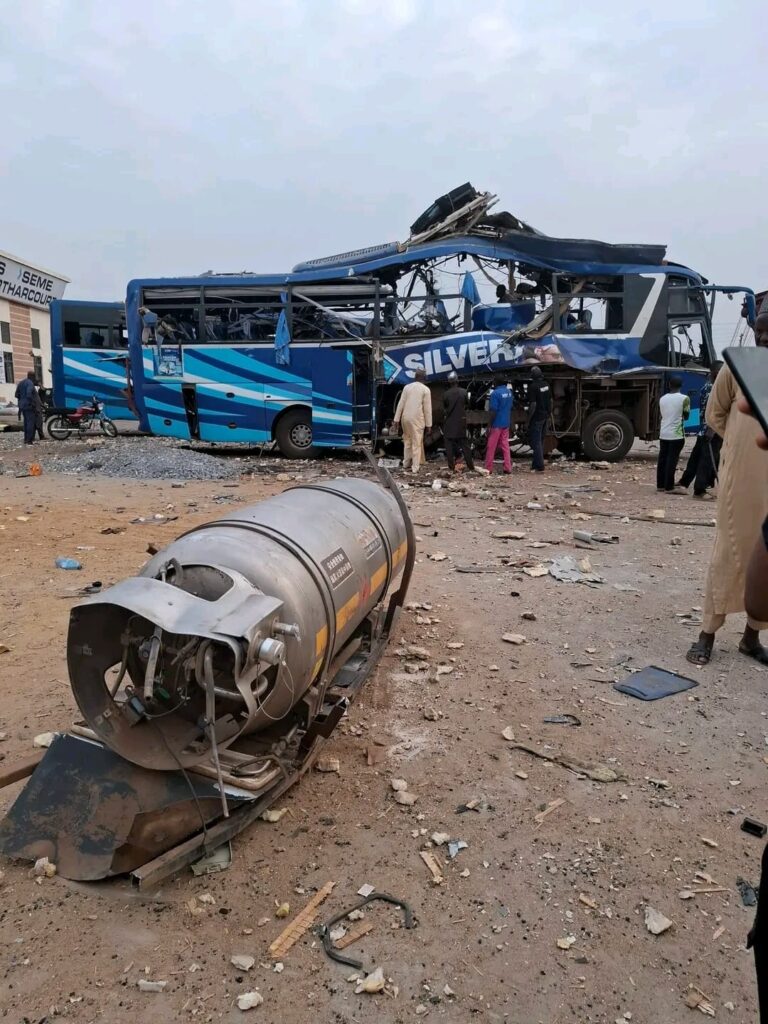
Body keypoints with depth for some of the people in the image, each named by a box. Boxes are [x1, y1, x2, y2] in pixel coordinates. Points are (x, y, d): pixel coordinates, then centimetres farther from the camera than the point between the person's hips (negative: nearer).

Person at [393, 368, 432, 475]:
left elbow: (401, 404, 5)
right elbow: (427, 408, -5)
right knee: (417, 443, 0)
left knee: (407, 441, 18)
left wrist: (397, 419, 8)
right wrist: (428, 424, -1)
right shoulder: (425, 389, -4)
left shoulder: (407, 387, 7)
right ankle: (415, 467, -2)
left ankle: (406, 463, 26)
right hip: (417, 419, -4)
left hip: (405, 418, 4)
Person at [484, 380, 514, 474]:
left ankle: (488, 468, 5)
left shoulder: (495, 393, -17)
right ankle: (508, 467, 9)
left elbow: (493, 411, -19)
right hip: (506, 423, 7)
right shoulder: (509, 391, 7)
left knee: (491, 447, 1)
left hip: (497, 424, -7)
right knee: (505, 445, 11)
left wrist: (490, 425, -14)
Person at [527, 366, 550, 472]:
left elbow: (533, 404, -21)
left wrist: (528, 419, -14)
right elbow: (550, 400, 14)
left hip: (536, 418, -8)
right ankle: (536, 465, 23)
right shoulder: (546, 385, 7)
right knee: (540, 441, 15)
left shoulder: (533, 387, -17)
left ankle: (539, 467, -6)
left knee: (536, 442, -4)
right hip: (545, 416, 8)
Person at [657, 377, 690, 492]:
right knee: (672, 460, -2)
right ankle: (669, 486, -1)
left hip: (663, 434, 5)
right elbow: (686, 416, 0)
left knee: (662, 459, 10)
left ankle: (660, 484, 14)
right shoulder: (684, 398, -7)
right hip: (676, 434, -5)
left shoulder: (662, 398, 7)